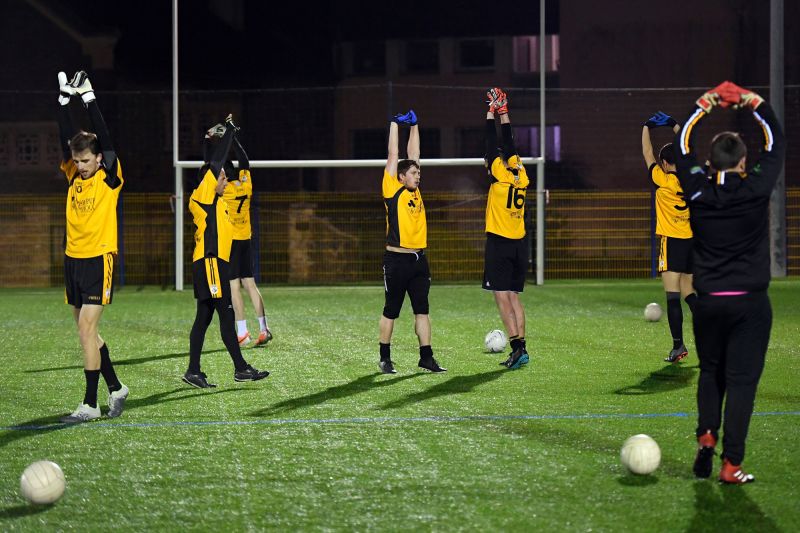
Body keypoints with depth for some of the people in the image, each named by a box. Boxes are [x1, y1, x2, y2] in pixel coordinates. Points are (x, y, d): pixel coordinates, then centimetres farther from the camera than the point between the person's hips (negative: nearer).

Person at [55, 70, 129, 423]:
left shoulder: (110, 179, -7)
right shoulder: (74, 176, 7)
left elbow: (104, 138, -15)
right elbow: (66, 139, 1)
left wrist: (89, 99, -15)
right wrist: (64, 100, -6)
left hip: (99, 260, -7)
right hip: (73, 259, 7)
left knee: (87, 329, -11)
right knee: (87, 331, 11)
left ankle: (90, 404, -9)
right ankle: (116, 388, 25)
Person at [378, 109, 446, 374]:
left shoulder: (414, 190, 11)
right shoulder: (392, 189, -4)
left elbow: (413, 154, 16)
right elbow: (394, 155, -3)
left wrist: (414, 126, 18)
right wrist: (395, 124, 3)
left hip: (419, 259, 6)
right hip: (397, 260, -6)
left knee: (422, 310, 5)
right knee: (391, 311, 2)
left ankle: (426, 357, 7)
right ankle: (385, 358, 11)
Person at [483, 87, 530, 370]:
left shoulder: (499, 176, -8)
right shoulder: (521, 177, 8)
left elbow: (493, 143, -4)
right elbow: (509, 144, 17)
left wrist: (492, 111, 4)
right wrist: (503, 112, 22)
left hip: (499, 243, -7)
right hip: (519, 244, 7)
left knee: (502, 296, -8)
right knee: (513, 296, 11)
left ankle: (518, 347, -18)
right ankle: (520, 348, 7)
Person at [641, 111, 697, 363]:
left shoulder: (663, 180, -9)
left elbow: (647, 154, 3)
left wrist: (647, 128, 16)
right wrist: (675, 126, 25)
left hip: (672, 241, -6)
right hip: (692, 241, 6)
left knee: (672, 295, -8)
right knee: (688, 292, 17)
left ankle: (678, 344, -15)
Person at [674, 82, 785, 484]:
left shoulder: (698, 191, -4)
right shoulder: (755, 189, -7)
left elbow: (682, 147, 12)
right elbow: (777, 145, 7)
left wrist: (702, 108, 19)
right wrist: (756, 104, 14)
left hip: (708, 302, 2)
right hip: (750, 302, -2)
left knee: (710, 373, 21)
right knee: (741, 379, -1)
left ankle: (706, 434, 4)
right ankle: (731, 463, -5)